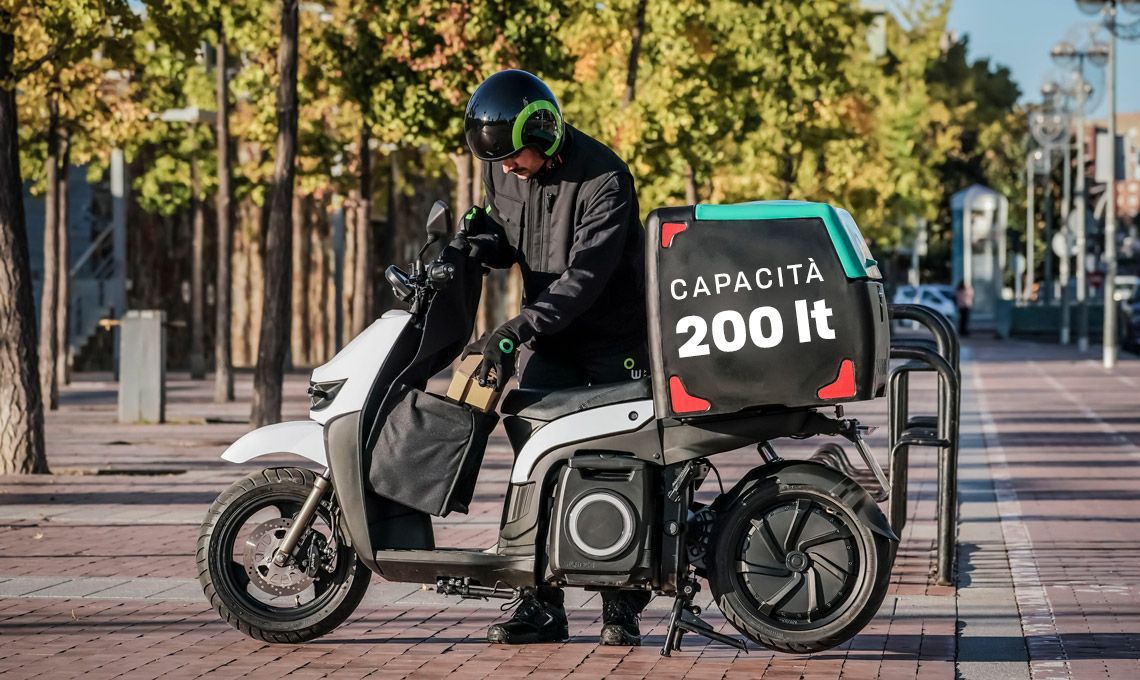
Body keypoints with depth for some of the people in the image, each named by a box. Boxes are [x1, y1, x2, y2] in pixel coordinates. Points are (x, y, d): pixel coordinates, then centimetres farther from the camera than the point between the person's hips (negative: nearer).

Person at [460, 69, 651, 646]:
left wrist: (516, 330, -36)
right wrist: (486, 241, -12)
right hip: (551, 341, 6)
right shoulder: (501, 173, 0)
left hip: (617, 340, -6)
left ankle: (623, 606, 4)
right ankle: (541, 603, -1)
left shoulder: (602, 180, -22)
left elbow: (586, 276, -29)